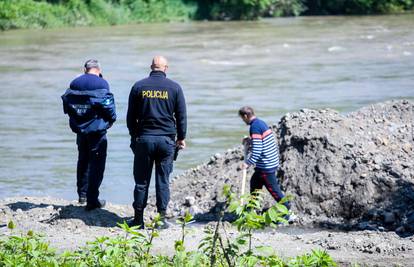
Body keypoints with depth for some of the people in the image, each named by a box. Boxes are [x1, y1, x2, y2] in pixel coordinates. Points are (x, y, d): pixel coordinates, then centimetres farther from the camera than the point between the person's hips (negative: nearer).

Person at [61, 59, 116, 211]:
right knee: (96, 164, 0)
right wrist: (111, 119, 4)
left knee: (83, 161, 22)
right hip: (97, 130, -5)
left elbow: (66, 106, 7)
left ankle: (82, 194, 29)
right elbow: (108, 105, -14)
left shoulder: (74, 84, 5)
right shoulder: (101, 84, -11)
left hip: (79, 129, 5)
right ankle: (92, 200, -3)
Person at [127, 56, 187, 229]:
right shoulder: (174, 88, 0)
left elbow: (130, 117, 6)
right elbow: (181, 116, 3)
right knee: (163, 180, 4)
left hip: (143, 138, 0)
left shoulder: (138, 86, 2)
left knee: (141, 180, 5)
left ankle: (138, 218, 5)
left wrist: (134, 136, 17)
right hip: (166, 140, 0)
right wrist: (181, 138, 12)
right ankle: (162, 218, 3)